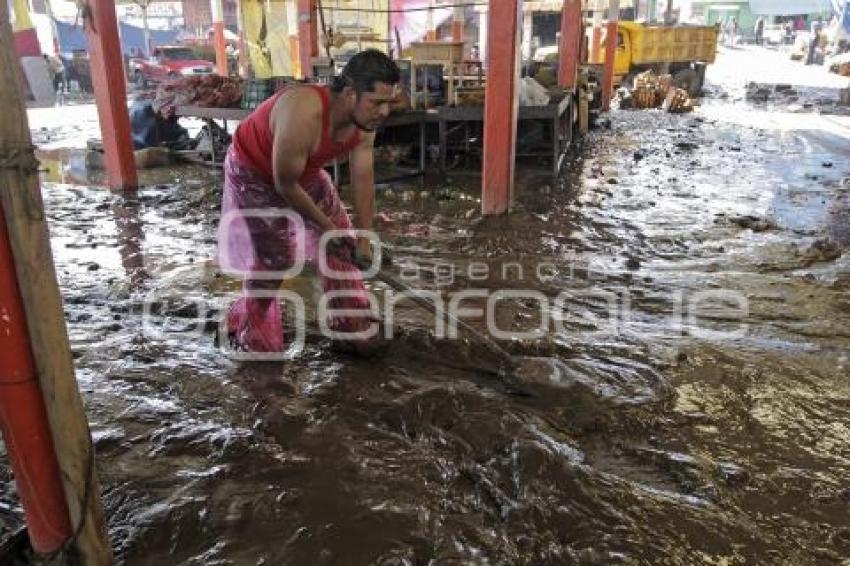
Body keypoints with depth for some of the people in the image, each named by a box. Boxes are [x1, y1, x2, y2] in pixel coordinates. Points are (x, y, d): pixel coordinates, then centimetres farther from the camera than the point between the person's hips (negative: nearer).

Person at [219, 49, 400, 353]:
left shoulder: (364, 121, -19)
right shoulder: (304, 114, -41)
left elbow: (364, 181, -8)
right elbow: (285, 185, -29)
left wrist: (363, 240, -4)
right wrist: (325, 225, -17)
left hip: (305, 170, 7)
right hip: (254, 172, -6)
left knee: (341, 244, 4)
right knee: (273, 257, -9)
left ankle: (350, 325, 19)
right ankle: (246, 330, 16)